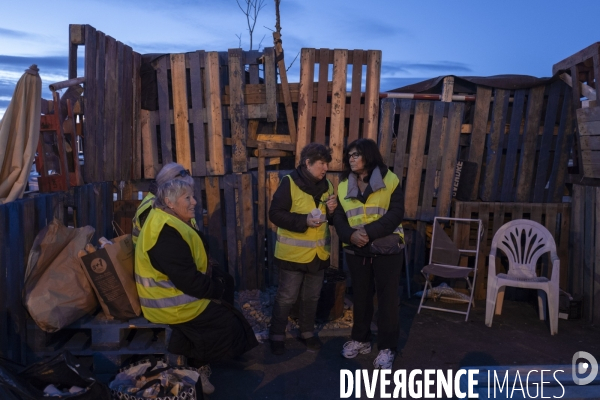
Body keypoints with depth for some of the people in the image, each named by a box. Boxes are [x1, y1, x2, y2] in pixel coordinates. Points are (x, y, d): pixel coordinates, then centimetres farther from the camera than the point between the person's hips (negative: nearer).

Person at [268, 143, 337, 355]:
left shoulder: (327, 185, 5)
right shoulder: (289, 183, -14)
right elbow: (275, 213, -19)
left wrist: (333, 210, -9)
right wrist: (304, 221, -28)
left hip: (319, 253, 6)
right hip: (293, 254, -5)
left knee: (312, 297, 18)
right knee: (286, 298, 6)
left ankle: (307, 332, 36)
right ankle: (277, 335, 24)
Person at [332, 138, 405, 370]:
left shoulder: (390, 181, -6)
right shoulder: (344, 185, 6)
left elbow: (396, 213, -14)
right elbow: (338, 217, 2)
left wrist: (369, 232, -24)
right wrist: (351, 235, -18)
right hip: (356, 251, 4)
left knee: (387, 298, 3)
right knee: (360, 296, 15)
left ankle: (387, 348, 16)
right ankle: (360, 340, 32)